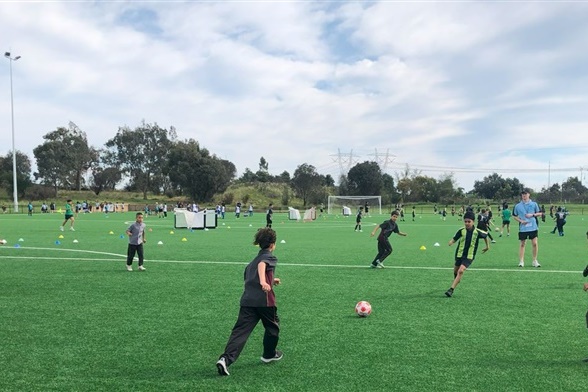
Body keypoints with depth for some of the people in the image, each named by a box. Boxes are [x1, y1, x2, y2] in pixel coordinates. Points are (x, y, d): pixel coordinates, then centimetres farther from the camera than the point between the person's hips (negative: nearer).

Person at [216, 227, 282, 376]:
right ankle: (269, 354, 37)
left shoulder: (253, 260, 25)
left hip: (247, 300, 6)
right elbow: (262, 265, -23)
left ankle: (226, 359, -20)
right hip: (264, 300, -6)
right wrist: (264, 281, -41)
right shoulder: (270, 257, 1)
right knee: (273, 326, 20)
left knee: (240, 330, -3)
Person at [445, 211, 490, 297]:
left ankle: (451, 289, -21)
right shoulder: (461, 231, -8)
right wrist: (451, 242, -29)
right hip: (459, 254, 3)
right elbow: (454, 239, -5)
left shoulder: (477, 232, -10)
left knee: (461, 271, -20)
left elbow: (485, 235, 10)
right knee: (455, 271, 15)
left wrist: (487, 246, 21)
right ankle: (457, 280, 51)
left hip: (469, 256, -3)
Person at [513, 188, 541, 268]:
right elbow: (514, 216, 10)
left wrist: (532, 215, -11)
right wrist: (521, 221, -7)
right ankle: (521, 261, 12)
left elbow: (540, 213, 7)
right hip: (522, 228, 0)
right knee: (522, 244, 6)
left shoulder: (534, 204, 2)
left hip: (533, 227, 0)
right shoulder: (517, 206, 2)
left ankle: (535, 261, 11)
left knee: (535, 243, -2)